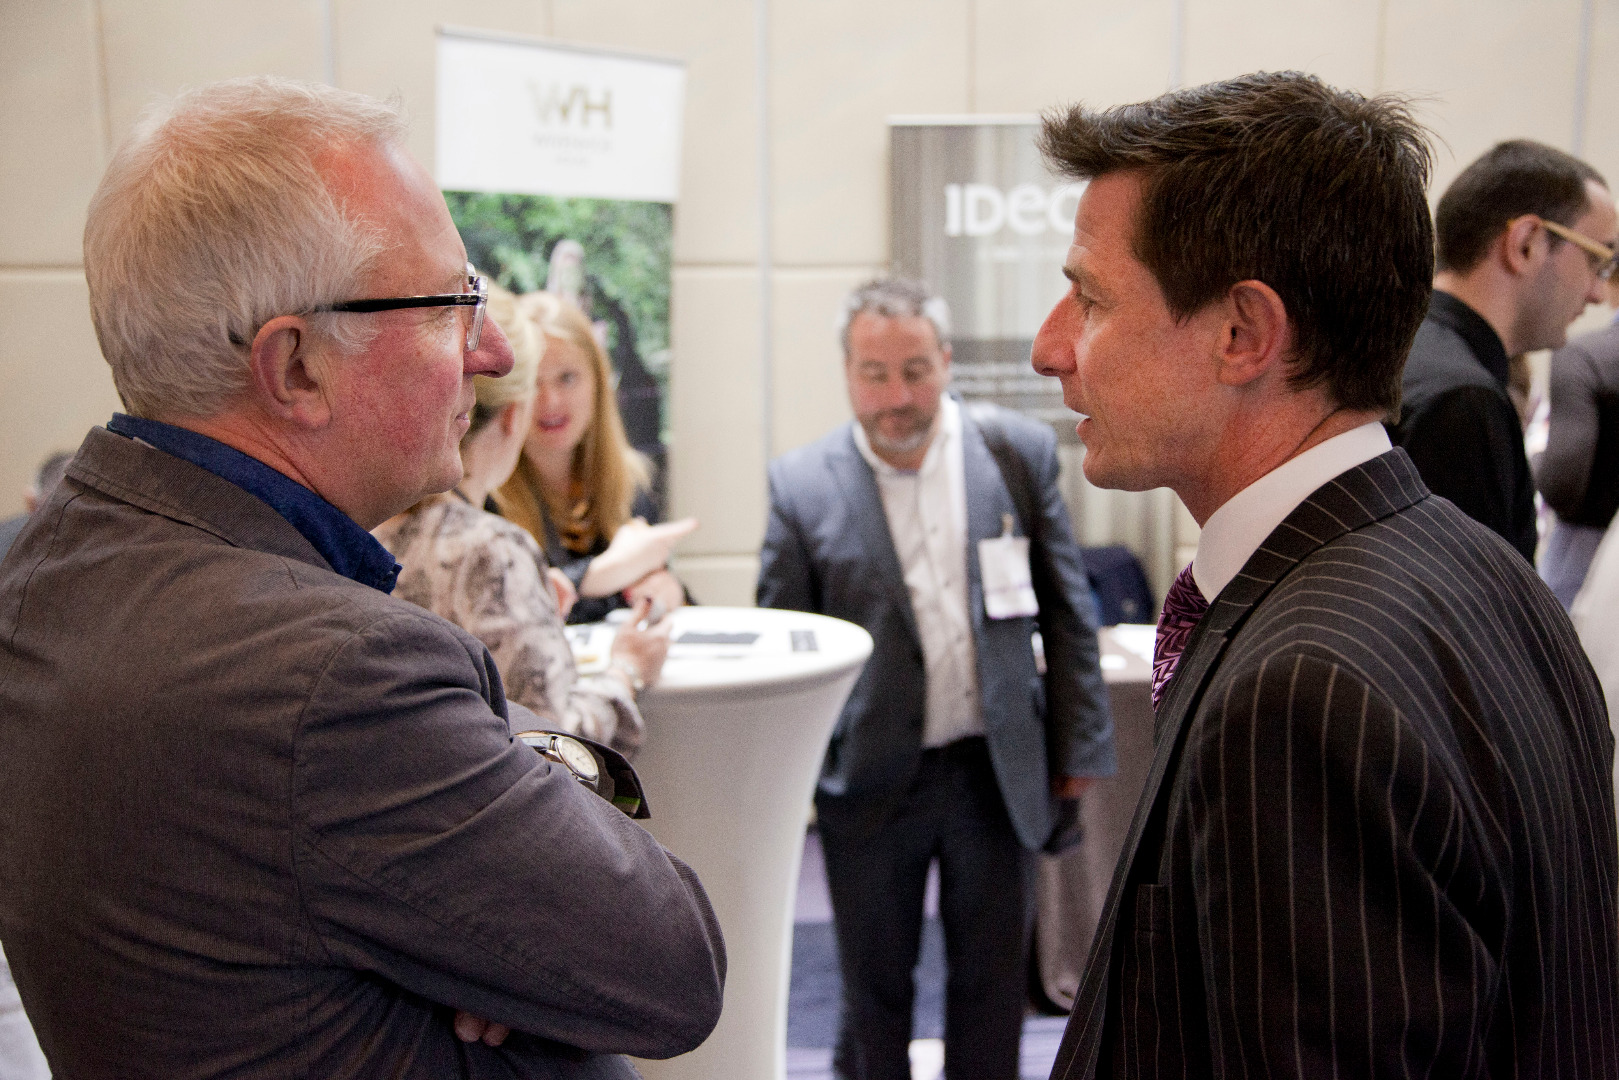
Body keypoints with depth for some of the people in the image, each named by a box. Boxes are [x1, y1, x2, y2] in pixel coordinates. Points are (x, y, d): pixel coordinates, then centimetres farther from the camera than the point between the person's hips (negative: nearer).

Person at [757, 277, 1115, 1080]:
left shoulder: (1018, 453, -2)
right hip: (870, 783, -1)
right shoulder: (802, 485, -6)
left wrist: (1081, 747, 2)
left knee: (992, 990, 15)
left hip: (997, 772, 1)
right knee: (873, 992, 16)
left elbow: (1067, 615, 3)